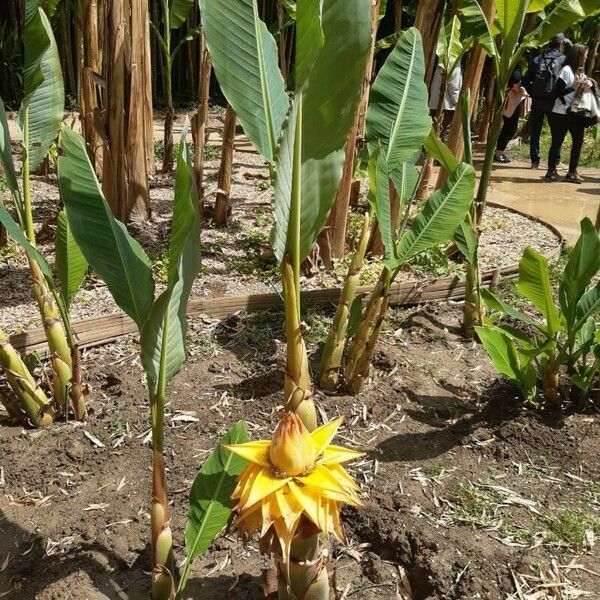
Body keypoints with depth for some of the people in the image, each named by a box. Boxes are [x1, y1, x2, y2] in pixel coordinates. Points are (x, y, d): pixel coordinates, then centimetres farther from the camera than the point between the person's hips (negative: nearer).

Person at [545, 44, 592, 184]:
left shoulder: (581, 71, 14)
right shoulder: (566, 70, -11)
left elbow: (582, 92, 18)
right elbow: (556, 93, -16)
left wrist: (588, 85, -1)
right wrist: (573, 87, -22)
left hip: (575, 114, 8)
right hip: (561, 114, -8)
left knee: (578, 141, 2)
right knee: (557, 142, 1)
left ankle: (572, 172, 9)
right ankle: (551, 171, 12)